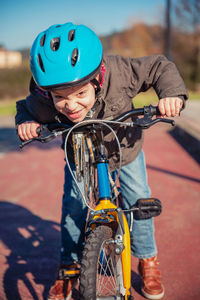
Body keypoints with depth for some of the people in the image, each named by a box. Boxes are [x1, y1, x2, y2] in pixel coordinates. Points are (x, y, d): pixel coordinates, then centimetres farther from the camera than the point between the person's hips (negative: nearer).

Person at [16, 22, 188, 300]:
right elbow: (25, 108, -11)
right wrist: (25, 122, -33)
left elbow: (160, 67, -26)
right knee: (73, 205, -3)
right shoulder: (43, 102, -36)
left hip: (124, 149, 0)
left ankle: (148, 261, 26)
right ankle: (69, 267, 21)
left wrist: (172, 94, -43)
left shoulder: (118, 72, -41)